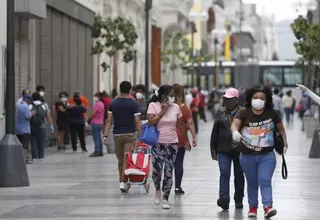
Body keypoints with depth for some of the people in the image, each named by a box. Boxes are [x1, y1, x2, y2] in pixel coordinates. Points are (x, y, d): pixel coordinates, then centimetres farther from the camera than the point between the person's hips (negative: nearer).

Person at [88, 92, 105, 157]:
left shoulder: (97, 104, -16)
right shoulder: (102, 104, 13)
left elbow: (93, 114, -15)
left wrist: (89, 120, 1)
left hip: (96, 123, -9)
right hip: (100, 123, 9)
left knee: (96, 138, -8)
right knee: (99, 138, 13)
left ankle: (96, 151, -10)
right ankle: (100, 152, 15)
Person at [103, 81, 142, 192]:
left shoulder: (113, 103, 3)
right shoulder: (133, 104, -5)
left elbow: (109, 120, 0)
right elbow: (137, 122, -9)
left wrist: (105, 135, 0)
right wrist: (141, 136, -5)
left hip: (117, 134, 3)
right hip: (130, 134, -3)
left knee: (120, 160, 14)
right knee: (127, 159, -5)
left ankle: (122, 180, 21)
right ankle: (123, 181, -18)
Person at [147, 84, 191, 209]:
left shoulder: (175, 107, 2)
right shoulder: (153, 105, -5)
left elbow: (181, 125, 11)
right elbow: (151, 122, -17)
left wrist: (186, 141, 16)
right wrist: (163, 110, -16)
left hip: (172, 144, 2)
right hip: (157, 144, -2)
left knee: (169, 173, 0)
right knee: (157, 170, -6)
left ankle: (165, 199, 9)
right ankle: (157, 190, 25)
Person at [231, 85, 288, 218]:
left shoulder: (272, 114, -2)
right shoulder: (244, 113, -8)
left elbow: (280, 128, 12)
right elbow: (235, 124, -24)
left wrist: (285, 143, 8)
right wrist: (235, 132, -46)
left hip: (267, 156, -1)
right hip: (247, 156, 1)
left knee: (265, 181, -11)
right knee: (252, 183, 12)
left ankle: (268, 207, -18)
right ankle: (252, 207, 24)